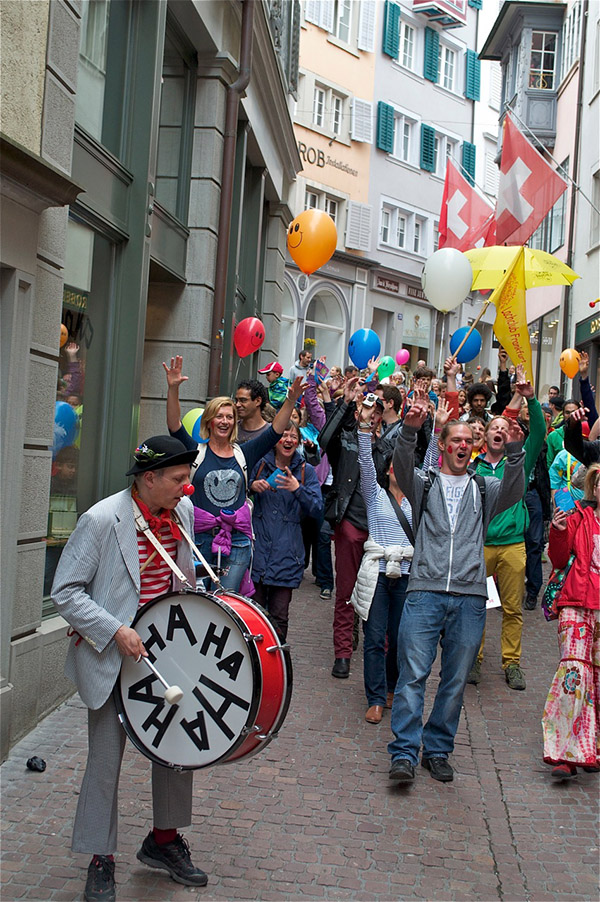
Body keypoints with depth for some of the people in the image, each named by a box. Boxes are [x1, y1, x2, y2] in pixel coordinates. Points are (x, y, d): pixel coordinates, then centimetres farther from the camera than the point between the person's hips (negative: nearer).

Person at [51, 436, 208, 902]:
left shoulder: (183, 510, -1)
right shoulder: (101, 520, -19)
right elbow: (65, 592, -16)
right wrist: (115, 630, -23)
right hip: (112, 654, -5)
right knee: (106, 760, 2)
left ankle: (164, 838, 31)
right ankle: (101, 860, 20)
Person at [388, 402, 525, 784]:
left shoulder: (484, 489, 16)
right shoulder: (425, 483, 12)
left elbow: (513, 491, -4)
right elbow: (403, 467, -8)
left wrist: (515, 451, -21)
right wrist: (410, 430, -27)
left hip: (470, 597, 2)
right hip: (425, 591, -2)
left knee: (456, 680, 6)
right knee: (413, 673, -7)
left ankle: (438, 751, 18)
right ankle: (404, 753, -2)